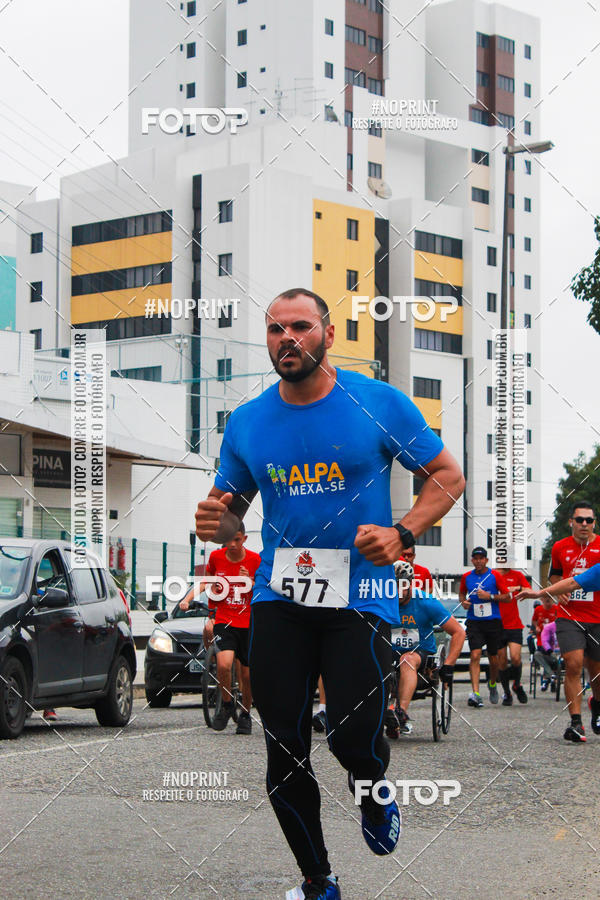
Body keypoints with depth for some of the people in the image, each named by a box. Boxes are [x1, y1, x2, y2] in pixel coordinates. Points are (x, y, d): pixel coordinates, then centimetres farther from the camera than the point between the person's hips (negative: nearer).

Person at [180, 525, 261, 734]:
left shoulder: (255, 560, -3)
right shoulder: (216, 557, 1)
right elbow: (206, 581, 20)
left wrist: (250, 582, -15)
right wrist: (187, 598, 7)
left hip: (248, 623, 0)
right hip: (223, 621, 0)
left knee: (247, 674, 3)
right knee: (223, 664, -22)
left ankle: (245, 714, 26)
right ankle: (226, 704, 3)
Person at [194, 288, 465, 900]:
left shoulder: (379, 403, -1)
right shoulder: (246, 423, 7)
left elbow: (447, 475, 6)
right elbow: (229, 507, 19)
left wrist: (403, 534, -11)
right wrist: (214, 521, -6)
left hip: (359, 593, -3)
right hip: (278, 597, 3)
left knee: (355, 739, -15)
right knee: (283, 746, 0)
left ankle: (373, 794, 25)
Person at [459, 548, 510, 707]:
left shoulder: (495, 575, 0)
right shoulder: (466, 577, 6)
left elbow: (507, 596, 1)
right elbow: (461, 593, 23)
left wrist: (490, 596, -13)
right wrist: (463, 601, 1)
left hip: (493, 621, 0)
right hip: (474, 622, 0)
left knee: (493, 658, 9)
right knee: (475, 656, -16)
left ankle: (492, 684, 39)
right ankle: (475, 693, -22)